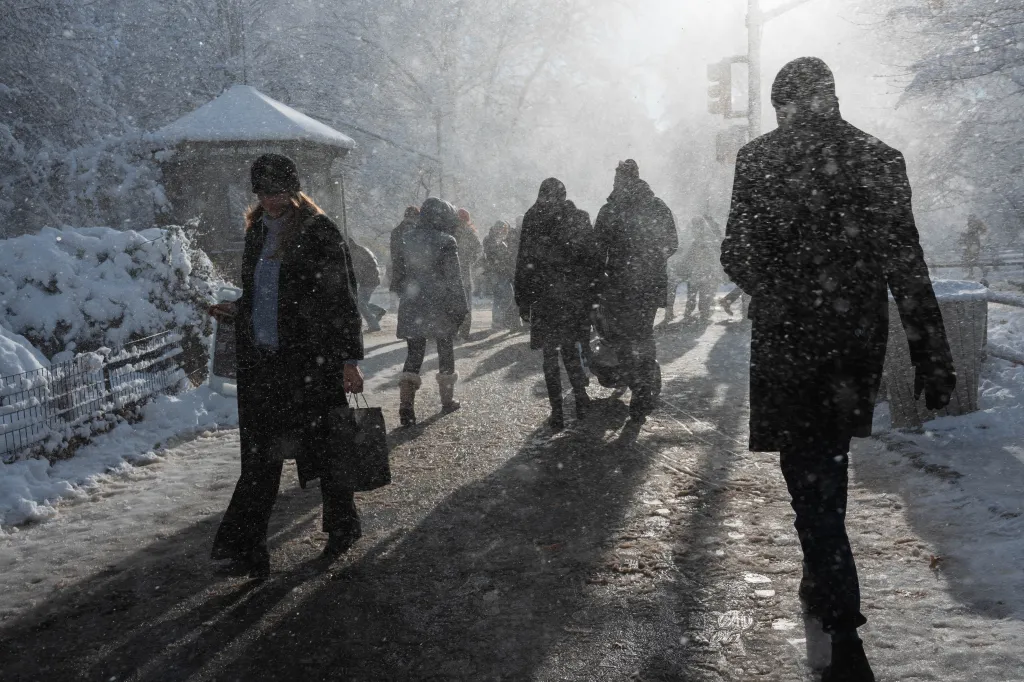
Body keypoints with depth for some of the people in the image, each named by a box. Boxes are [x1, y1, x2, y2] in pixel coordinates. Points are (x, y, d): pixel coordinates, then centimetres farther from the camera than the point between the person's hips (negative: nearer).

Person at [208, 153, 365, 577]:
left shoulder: (319, 233, -7)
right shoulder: (257, 232, 13)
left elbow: (343, 300, -10)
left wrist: (349, 359, -14)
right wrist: (236, 312, 5)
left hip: (312, 362, -6)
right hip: (261, 362, 6)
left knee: (322, 447, 7)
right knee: (260, 456, 3)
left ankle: (342, 527, 29)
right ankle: (247, 553, 5)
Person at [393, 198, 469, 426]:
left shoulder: (406, 240, 6)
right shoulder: (445, 242, -10)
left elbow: (398, 273, 11)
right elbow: (454, 278, -11)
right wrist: (461, 308, -6)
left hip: (411, 307, 4)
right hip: (440, 306, -4)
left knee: (414, 352, 5)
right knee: (445, 349, 13)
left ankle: (406, 404, -11)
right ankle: (447, 400, 24)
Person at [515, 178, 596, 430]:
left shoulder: (532, 219, -3)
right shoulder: (580, 218, 4)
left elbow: (524, 262, -3)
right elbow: (592, 258, 3)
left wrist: (522, 300, 2)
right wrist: (590, 292, 9)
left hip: (544, 298, -2)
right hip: (576, 296, 2)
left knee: (550, 355, 4)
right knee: (571, 350, 17)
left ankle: (557, 412, 3)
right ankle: (581, 400, 16)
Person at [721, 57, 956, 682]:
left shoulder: (760, 159, -6)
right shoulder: (881, 158, 1)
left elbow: (737, 256, -4)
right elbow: (908, 267, -2)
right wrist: (933, 358, 0)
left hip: (789, 341, -4)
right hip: (859, 343, 4)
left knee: (812, 479, 0)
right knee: (828, 469, 23)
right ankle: (825, 585, 40)